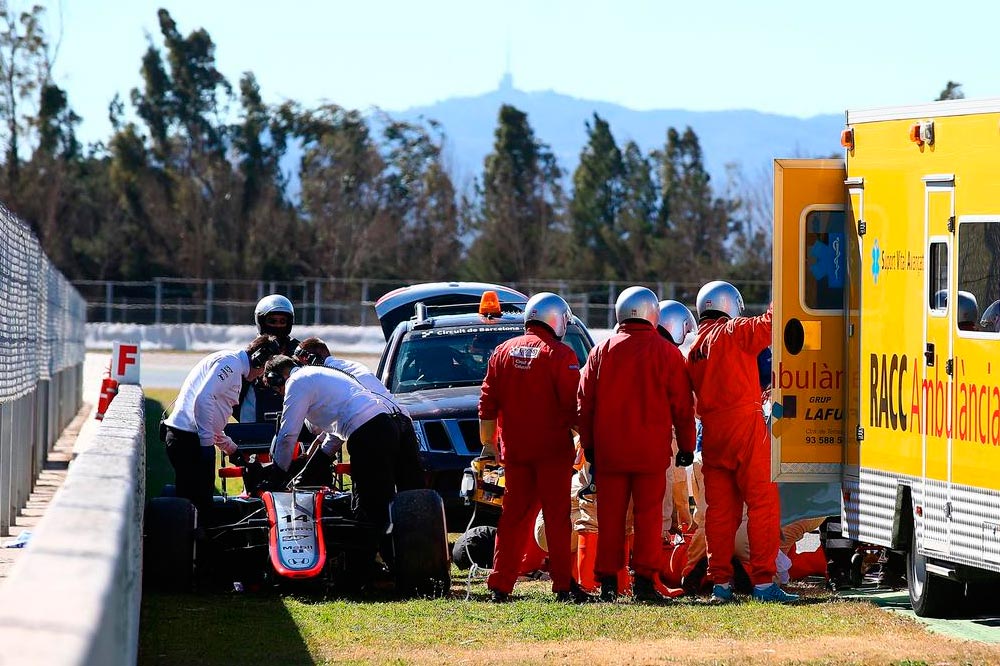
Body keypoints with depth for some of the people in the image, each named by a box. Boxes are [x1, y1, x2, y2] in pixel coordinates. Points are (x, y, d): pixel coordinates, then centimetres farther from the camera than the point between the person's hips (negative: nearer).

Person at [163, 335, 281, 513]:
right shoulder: (231, 362, -9)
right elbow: (203, 398, -22)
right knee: (198, 500, -12)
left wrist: (231, 448, 31)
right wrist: (207, 442, -21)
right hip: (189, 438, -10)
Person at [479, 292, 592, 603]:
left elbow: (487, 403, 11)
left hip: (514, 449, 4)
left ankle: (500, 585, 7)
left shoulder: (504, 351, 9)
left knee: (514, 516, 9)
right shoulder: (560, 355, -7)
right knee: (557, 517, 0)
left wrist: (488, 443, 18)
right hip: (552, 449, -4)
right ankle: (563, 584, 0)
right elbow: (573, 405, -10)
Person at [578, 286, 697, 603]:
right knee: (648, 514, 1)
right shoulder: (667, 353, -1)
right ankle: (644, 579, -2)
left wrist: (589, 447, 17)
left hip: (608, 449, 2)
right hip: (651, 451, -2)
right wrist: (686, 446, 11)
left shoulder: (601, 351, 5)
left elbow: (585, 403, 10)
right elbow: (682, 406, 2)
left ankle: (608, 580, 5)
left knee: (610, 515, 5)